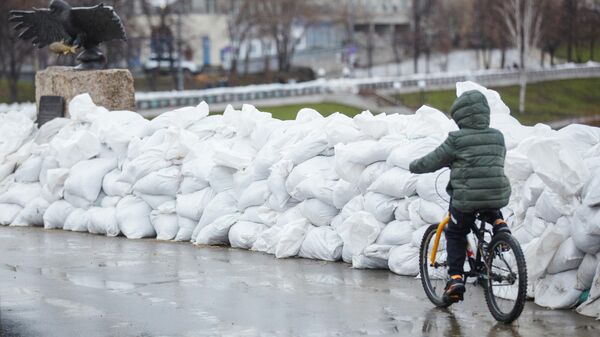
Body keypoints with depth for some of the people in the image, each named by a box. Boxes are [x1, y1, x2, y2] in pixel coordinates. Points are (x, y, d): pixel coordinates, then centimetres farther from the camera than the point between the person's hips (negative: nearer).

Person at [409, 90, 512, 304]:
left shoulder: (457, 140, -9)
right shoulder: (498, 137, 5)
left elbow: (431, 162, 0)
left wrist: (414, 166, 19)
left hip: (466, 199, -4)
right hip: (497, 196, 4)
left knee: (455, 235, 17)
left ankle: (455, 279, 6)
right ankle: (499, 224, 12)